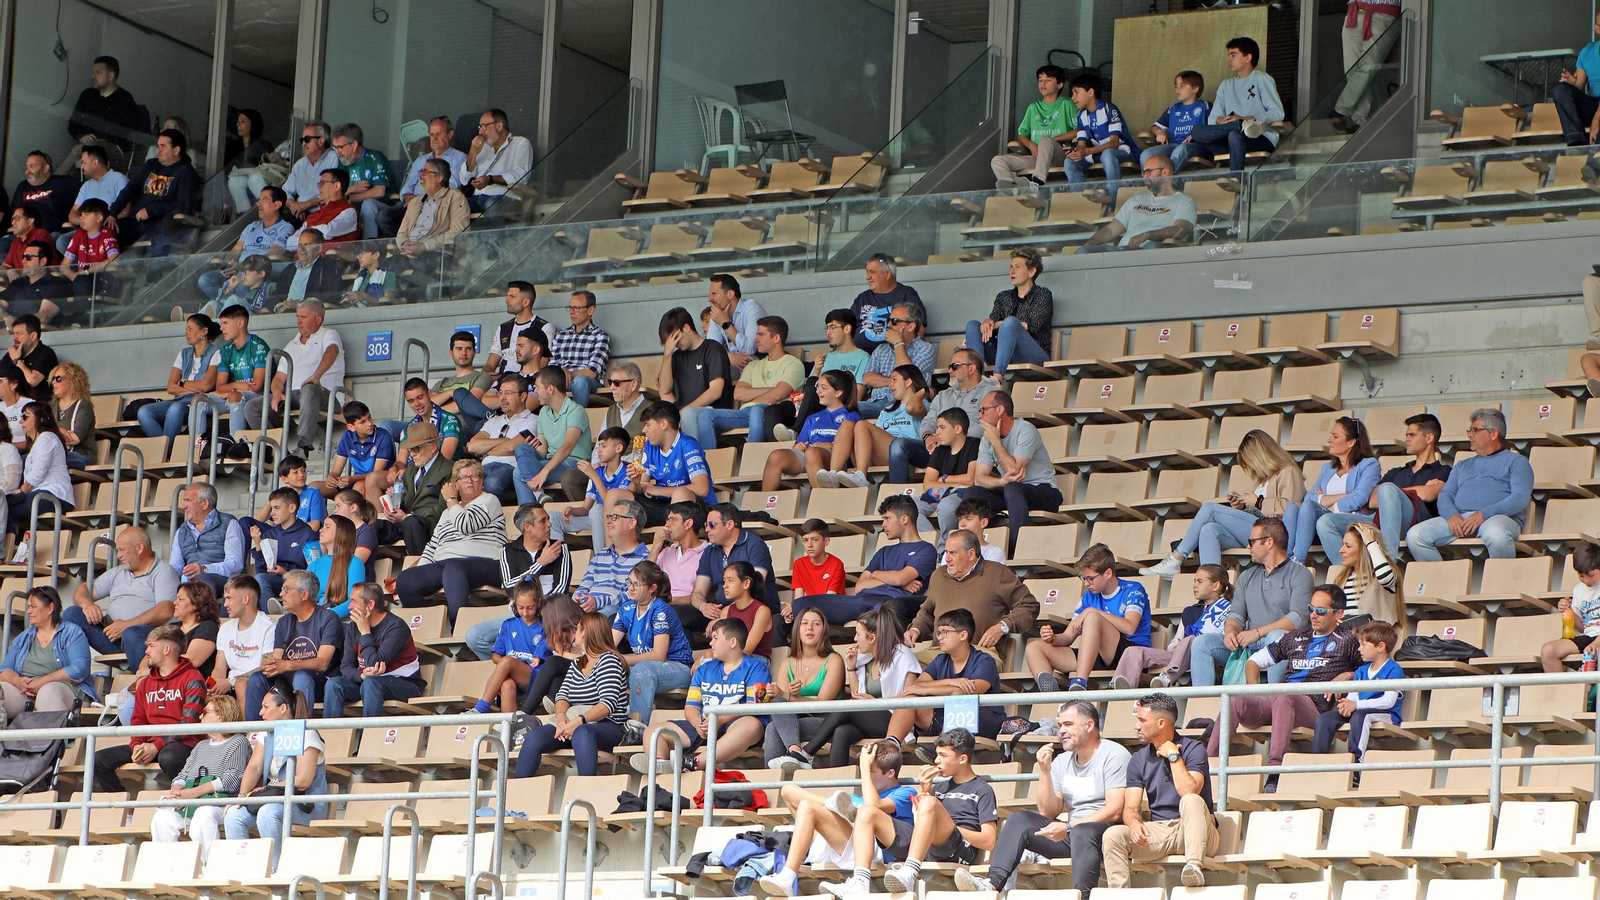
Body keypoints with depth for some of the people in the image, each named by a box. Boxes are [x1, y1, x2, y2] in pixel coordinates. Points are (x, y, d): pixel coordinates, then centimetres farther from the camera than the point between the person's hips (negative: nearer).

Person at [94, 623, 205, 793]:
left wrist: (157, 746, -19)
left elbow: (189, 723, -11)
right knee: (100, 759, -7)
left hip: (182, 744, -7)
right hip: (150, 745, 7)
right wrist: (137, 745, -5)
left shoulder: (192, 679, -2)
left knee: (168, 758, -42)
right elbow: (138, 720, 18)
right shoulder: (145, 683, 21)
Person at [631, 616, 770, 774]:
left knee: (751, 725, -40)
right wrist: (698, 724, -9)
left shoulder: (755, 667, 5)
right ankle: (657, 763, -43)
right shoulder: (705, 669, 24)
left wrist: (719, 720, -22)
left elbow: (753, 706, -9)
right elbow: (691, 707, 16)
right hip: (703, 730, 6)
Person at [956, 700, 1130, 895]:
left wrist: (1069, 827, -20)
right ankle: (992, 883, -25)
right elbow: (1049, 813, 10)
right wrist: (1044, 772, -2)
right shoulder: (1062, 761, 16)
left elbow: (1115, 811, -14)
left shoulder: (1114, 755, -4)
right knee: (1019, 819, -8)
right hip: (1071, 831, 7)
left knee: (1082, 831, -38)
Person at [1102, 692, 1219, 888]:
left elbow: (1189, 791, -22)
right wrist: (1134, 823, -21)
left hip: (1194, 832, -4)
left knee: (1191, 801, -36)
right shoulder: (1139, 760, 10)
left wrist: (1173, 755, -14)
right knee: (1112, 835, -20)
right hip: (1158, 831, 4)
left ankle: (1194, 866, -51)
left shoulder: (1193, 749, -5)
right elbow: (1130, 807, 3)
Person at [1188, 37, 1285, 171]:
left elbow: (1278, 114, -7)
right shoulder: (1226, 86, 25)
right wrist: (1222, 120, -13)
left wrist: (1244, 118, -16)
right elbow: (1212, 119, 13)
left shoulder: (1262, 80, 7)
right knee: (1197, 131, -20)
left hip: (1262, 139, -5)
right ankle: (1242, 125, -32)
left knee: (1235, 136, -38)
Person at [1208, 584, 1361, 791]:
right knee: (1235, 701, -27)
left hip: (1312, 706, -4)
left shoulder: (1347, 641, 17)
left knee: (1282, 697, -41)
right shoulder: (1297, 638, 30)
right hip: (1273, 702, 5)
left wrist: (1347, 676, 0)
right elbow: (1254, 661, 34)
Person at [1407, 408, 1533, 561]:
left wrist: (1483, 514, -15)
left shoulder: (1516, 461, 16)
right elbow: (1445, 495, 19)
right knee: (1414, 535, -22)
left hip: (1499, 517, -5)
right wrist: (1452, 515, -7)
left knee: (1496, 535, -42)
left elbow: (1520, 498, -1)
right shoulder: (1463, 465, 33)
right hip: (1459, 518, 5)